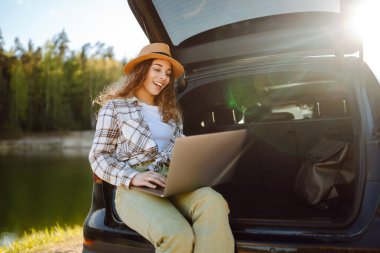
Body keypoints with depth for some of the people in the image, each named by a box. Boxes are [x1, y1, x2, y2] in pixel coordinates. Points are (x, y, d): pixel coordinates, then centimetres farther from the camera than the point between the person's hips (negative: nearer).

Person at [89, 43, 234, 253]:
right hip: (134, 188, -4)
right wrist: (133, 177, -15)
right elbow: (98, 157, 3)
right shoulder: (115, 106, 9)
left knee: (213, 203, -34)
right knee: (177, 235, -37)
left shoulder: (170, 110, 24)